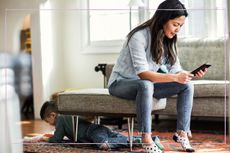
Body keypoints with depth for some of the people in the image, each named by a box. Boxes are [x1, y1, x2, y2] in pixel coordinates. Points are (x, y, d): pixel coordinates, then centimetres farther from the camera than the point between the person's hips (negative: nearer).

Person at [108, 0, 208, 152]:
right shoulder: (139, 36, -25)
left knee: (187, 85, -11)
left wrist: (191, 74, -26)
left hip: (146, 85, 7)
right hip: (121, 83, -7)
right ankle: (146, 138, -34)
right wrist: (175, 77, -40)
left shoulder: (168, 40, -1)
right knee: (146, 85, -40)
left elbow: (175, 70, -4)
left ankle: (182, 133, -7)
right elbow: (142, 73, -32)